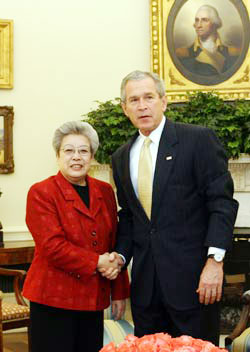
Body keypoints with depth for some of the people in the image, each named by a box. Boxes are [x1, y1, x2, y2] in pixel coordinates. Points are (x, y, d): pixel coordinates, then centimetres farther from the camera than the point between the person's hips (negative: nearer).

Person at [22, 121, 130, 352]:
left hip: (94, 299, 5)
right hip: (53, 299, -5)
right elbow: (52, 246, -14)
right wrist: (96, 262, -14)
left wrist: (119, 292, 11)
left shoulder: (105, 191, 11)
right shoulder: (41, 193, -5)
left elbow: (114, 244, 13)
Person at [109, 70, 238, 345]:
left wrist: (215, 260, -17)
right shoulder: (121, 157, 12)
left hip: (192, 277, -5)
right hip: (145, 281, 5)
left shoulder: (199, 139, -5)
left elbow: (222, 202, -9)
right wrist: (121, 255, 2)